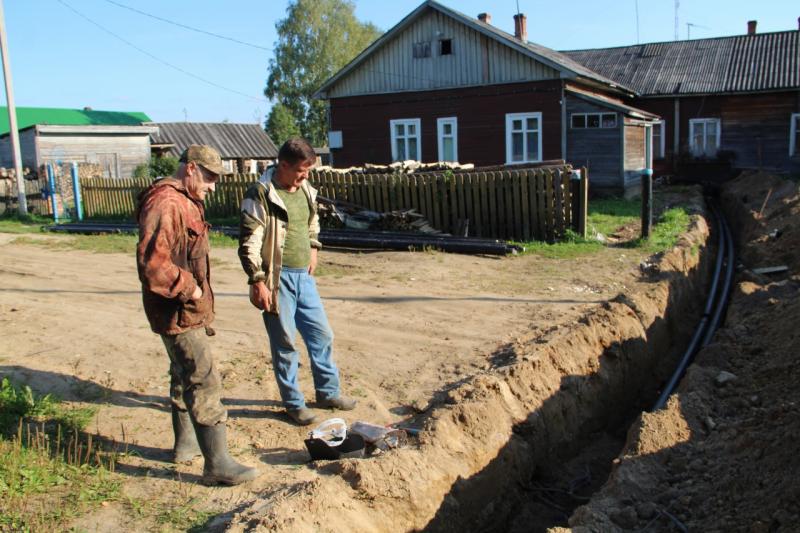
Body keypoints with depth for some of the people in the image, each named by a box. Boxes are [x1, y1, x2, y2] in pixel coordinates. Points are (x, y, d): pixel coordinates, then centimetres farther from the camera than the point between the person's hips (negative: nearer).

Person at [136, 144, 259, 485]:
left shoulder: (186, 202, 15)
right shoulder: (164, 202, -19)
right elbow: (151, 262, -30)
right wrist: (188, 288, -21)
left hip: (189, 309, 11)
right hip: (177, 312, -11)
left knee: (185, 376, 21)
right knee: (205, 382, -10)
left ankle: (186, 444, 36)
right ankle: (217, 463, -4)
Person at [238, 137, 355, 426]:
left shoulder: (306, 190, 8)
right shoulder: (261, 194, -14)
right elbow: (249, 243, -15)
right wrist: (258, 281, -18)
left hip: (304, 276, 7)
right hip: (277, 278, -7)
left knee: (322, 335, 14)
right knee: (285, 344, 4)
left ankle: (328, 392, 30)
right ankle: (293, 403, 20)